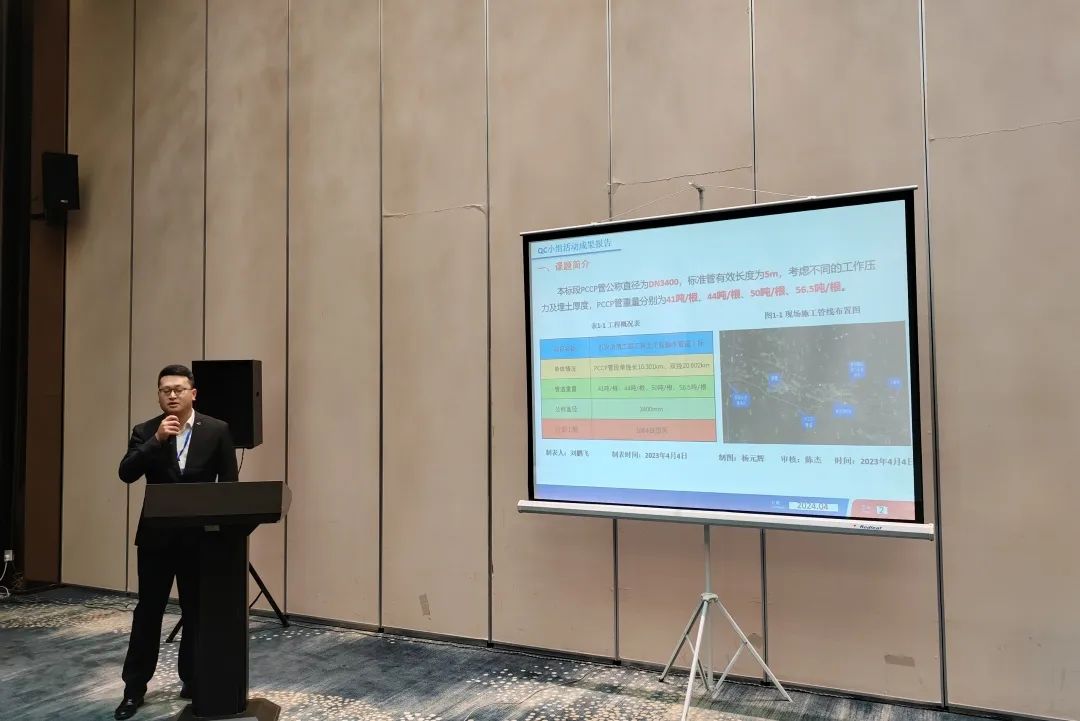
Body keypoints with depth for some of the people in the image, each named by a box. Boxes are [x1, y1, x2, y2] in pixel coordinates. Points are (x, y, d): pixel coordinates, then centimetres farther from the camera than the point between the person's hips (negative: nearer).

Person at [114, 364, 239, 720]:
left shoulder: (217, 430, -2)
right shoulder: (145, 432, 1)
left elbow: (230, 482, -1)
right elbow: (126, 474, -12)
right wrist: (157, 440, -23)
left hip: (200, 535, 0)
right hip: (157, 534, 1)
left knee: (197, 611, 10)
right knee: (148, 610, 7)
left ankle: (192, 680, 26)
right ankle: (135, 687, 20)